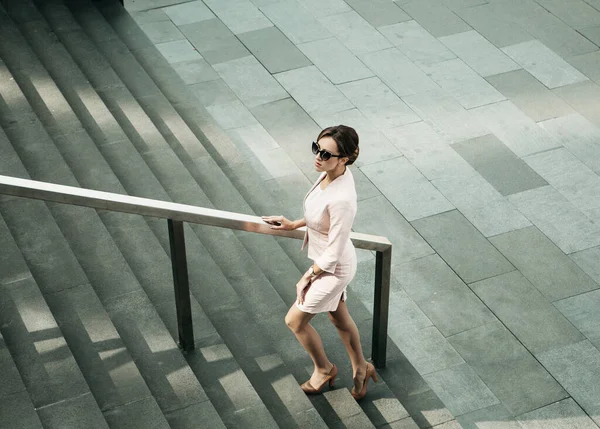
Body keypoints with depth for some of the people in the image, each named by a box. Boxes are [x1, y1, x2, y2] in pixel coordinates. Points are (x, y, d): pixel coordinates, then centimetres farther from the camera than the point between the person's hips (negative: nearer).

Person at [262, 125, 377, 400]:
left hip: (333, 269, -8)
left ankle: (324, 369, 38)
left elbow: (334, 253, -28)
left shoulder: (342, 199, -39)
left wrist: (309, 277, -16)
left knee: (295, 320, 12)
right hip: (324, 261, 8)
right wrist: (294, 225, 13)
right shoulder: (330, 173, -13)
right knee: (339, 317, 27)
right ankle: (360, 368, 49)